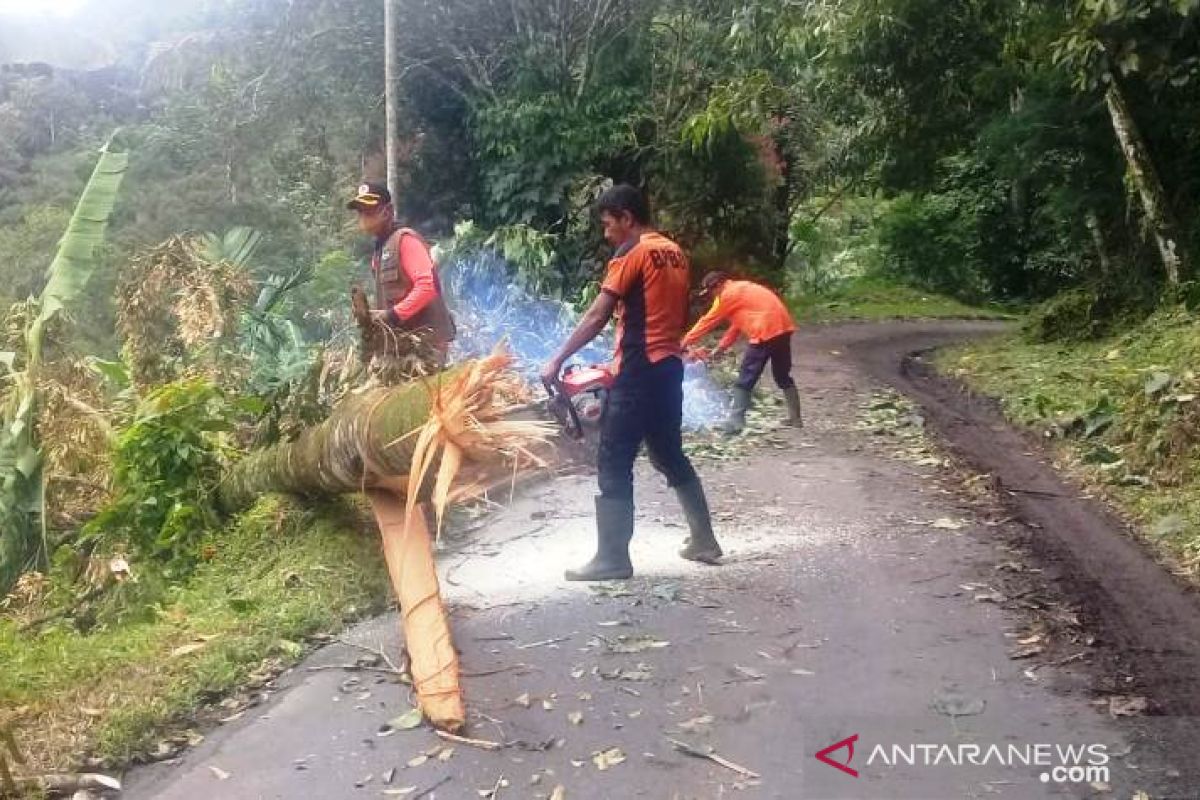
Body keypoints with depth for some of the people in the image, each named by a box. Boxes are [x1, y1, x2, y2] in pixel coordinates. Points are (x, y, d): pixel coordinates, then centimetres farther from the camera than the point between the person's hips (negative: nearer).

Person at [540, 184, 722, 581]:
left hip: (638, 372, -9)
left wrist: (557, 360, -12)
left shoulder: (632, 254, -10)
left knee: (614, 464, -2)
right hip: (669, 367, 9)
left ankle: (613, 558, 1)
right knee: (670, 456, 19)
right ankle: (704, 541, 24)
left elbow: (596, 317, -15)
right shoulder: (676, 254, 15)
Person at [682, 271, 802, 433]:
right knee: (782, 375, 20)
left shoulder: (727, 294, -1)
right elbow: (737, 325, 28)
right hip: (783, 327, 9)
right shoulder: (742, 289, 25)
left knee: (745, 378, -3)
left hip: (766, 332, -9)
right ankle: (796, 418, 24)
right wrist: (720, 348, 26)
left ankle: (736, 421, -6)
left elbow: (707, 321, 2)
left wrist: (685, 342, 10)